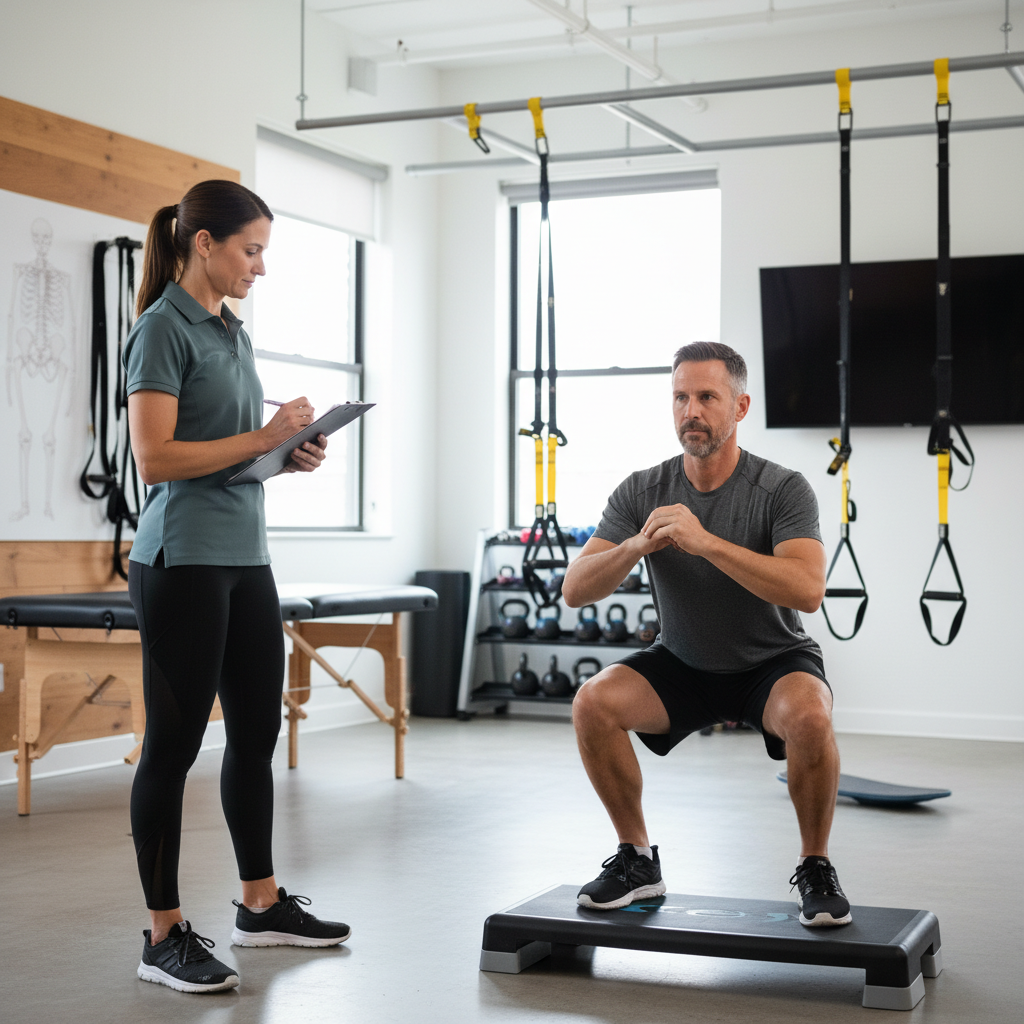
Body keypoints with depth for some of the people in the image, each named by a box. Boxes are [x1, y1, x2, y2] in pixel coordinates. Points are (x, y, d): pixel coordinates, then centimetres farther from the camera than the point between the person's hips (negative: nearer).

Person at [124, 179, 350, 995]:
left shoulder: (233, 332, 16)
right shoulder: (163, 329, -9)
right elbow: (155, 458, -17)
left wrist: (291, 456, 5)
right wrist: (263, 437, -17)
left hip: (245, 556, 9)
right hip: (184, 560, -9)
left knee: (257, 732, 14)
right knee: (174, 744, -1)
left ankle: (262, 904, 28)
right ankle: (165, 937, 8)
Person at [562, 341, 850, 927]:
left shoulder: (782, 490, -20)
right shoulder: (642, 493, -10)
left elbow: (807, 590, -36)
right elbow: (576, 590, -16)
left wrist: (705, 542, -43)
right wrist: (635, 546, -36)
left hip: (773, 663, -3)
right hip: (683, 664, 3)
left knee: (808, 717, -36)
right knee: (594, 702, -22)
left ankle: (816, 869, -11)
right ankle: (638, 861, -3)